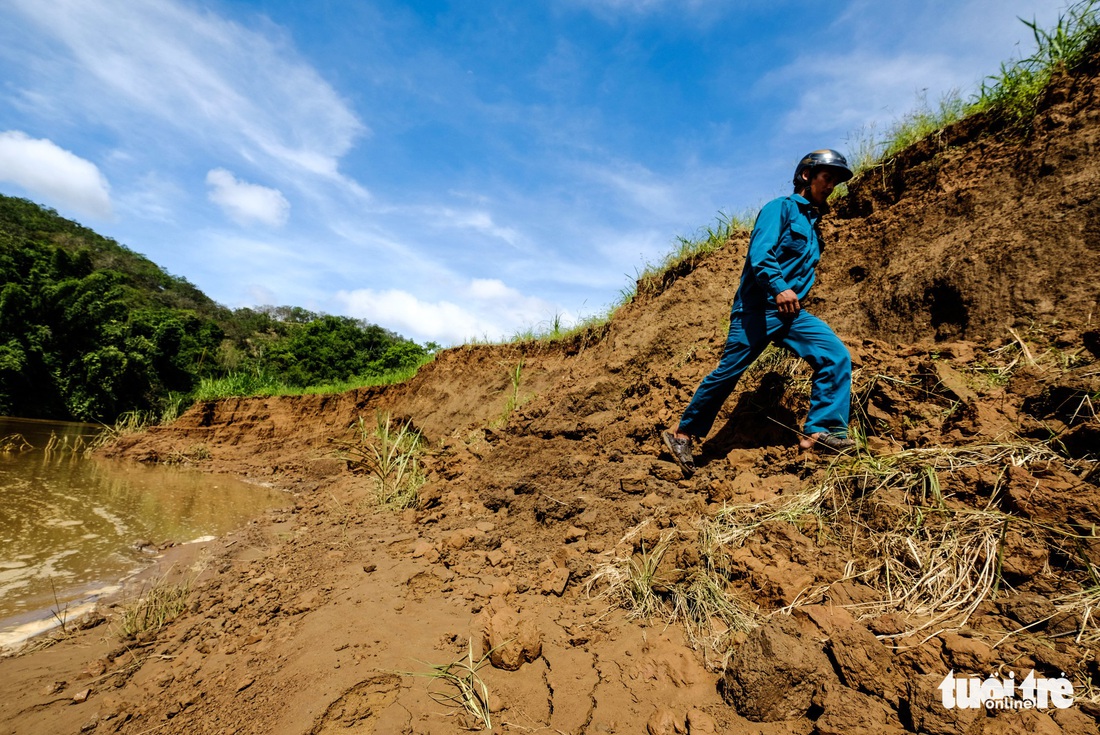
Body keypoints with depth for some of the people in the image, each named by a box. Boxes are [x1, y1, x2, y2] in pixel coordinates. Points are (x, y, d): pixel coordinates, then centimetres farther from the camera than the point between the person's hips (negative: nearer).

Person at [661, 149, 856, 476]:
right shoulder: (781, 207, -2)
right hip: (757, 309, -8)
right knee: (726, 373, -5)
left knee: (837, 357, -10)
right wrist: (779, 288, -32)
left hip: (791, 314, 8)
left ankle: (820, 432, -6)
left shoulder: (812, 223, 24)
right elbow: (760, 253, -18)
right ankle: (683, 434, 8)